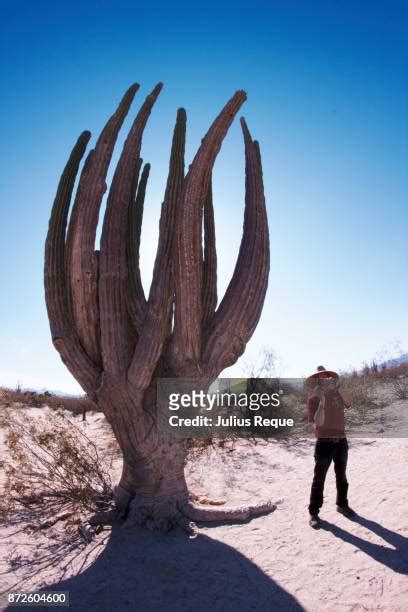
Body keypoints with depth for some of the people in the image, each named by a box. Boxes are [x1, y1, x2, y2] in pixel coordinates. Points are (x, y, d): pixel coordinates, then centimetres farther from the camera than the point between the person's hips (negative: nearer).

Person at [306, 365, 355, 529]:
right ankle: (313, 513, 7)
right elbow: (316, 421, -17)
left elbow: (349, 404, -16)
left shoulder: (338, 394, 4)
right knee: (319, 479, -1)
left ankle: (342, 505, 38)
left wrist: (338, 387, -20)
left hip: (341, 441, 5)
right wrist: (322, 402, -24)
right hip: (324, 442, -5)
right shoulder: (313, 398, -8)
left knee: (341, 476, 20)